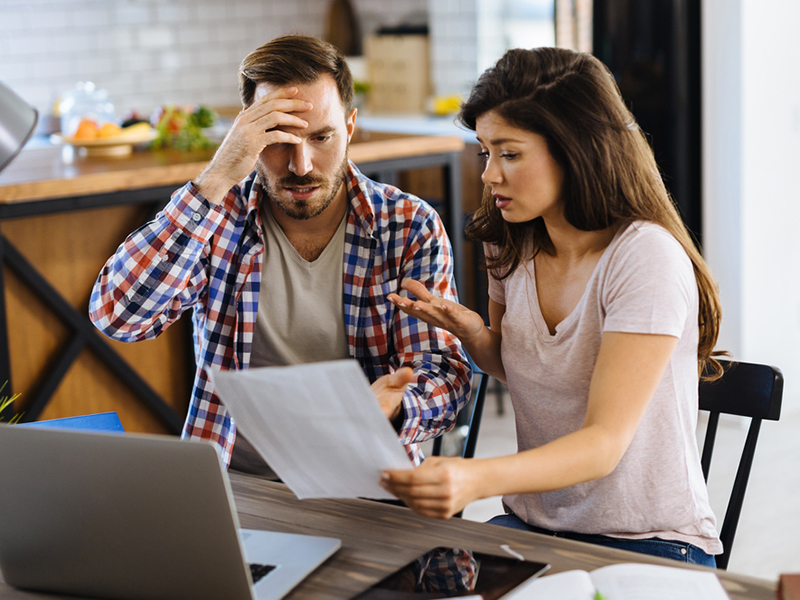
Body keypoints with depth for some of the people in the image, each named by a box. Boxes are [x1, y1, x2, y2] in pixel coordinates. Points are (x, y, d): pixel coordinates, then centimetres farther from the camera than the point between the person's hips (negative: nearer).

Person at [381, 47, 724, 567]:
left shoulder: (647, 259, -19)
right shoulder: (516, 249, 3)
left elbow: (605, 442, -25)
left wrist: (476, 479, -43)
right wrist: (472, 332, -4)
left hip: (649, 545, -6)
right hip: (533, 526, 6)